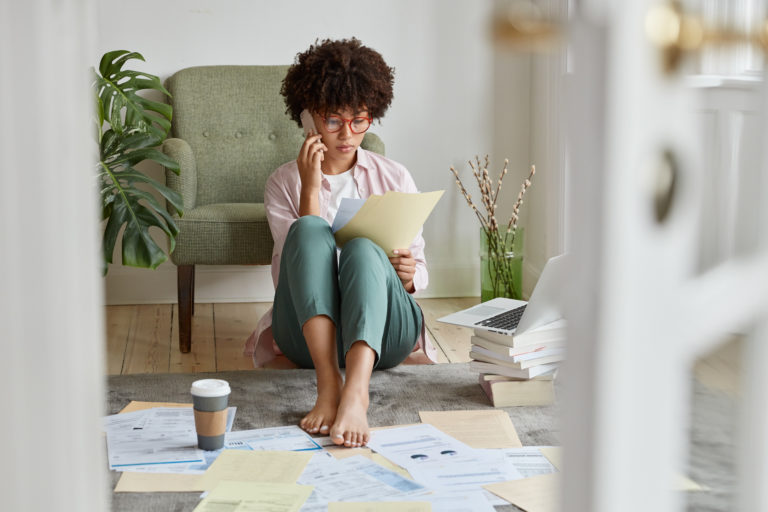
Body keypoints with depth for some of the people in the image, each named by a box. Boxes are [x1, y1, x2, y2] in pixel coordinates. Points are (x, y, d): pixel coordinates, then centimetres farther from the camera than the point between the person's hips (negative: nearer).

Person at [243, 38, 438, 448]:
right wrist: (311, 186, -12)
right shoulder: (284, 183, 10)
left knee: (363, 248, -31)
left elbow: (418, 272, 14)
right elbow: (298, 259, -5)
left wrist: (408, 274, -9)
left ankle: (356, 390, -56)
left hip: (385, 333, 1)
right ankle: (328, 382, -48)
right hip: (309, 334, 0)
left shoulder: (395, 179, 13)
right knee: (309, 230, -29)